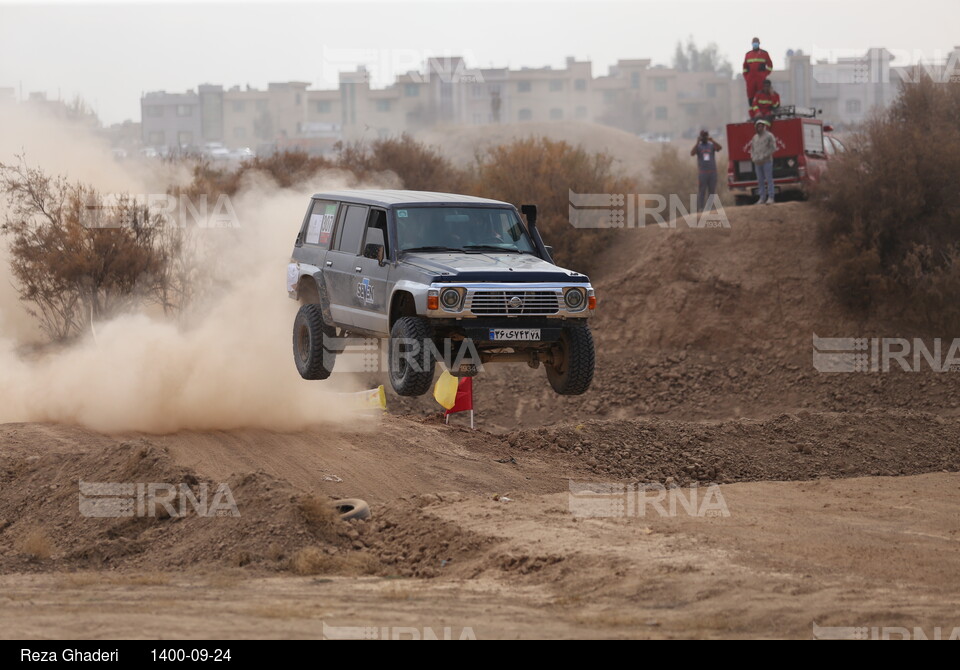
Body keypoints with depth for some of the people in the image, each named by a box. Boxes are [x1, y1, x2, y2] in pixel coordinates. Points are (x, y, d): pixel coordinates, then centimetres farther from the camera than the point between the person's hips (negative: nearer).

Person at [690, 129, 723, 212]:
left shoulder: (712, 145, 6)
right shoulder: (698, 146, 4)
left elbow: (720, 148, -14)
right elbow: (692, 153, -15)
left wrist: (712, 140, -25)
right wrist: (697, 143, -22)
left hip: (712, 173, 2)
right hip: (702, 173, -2)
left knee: (712, 192, 3)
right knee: (701, 192, -4)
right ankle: (700, 209, -6)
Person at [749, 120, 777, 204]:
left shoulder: (769, 136, -2)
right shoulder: (755, 137, 17)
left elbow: (773, 148, -8)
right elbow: (752, 149, 24)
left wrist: (764, 157, -14)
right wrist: (753, 157, 4)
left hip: (766, 161, -6)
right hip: (757, 162, 6)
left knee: (769, 180, -6)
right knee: (760, 181, 4)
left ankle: (770, 198, -6)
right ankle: (762, 198, 8)